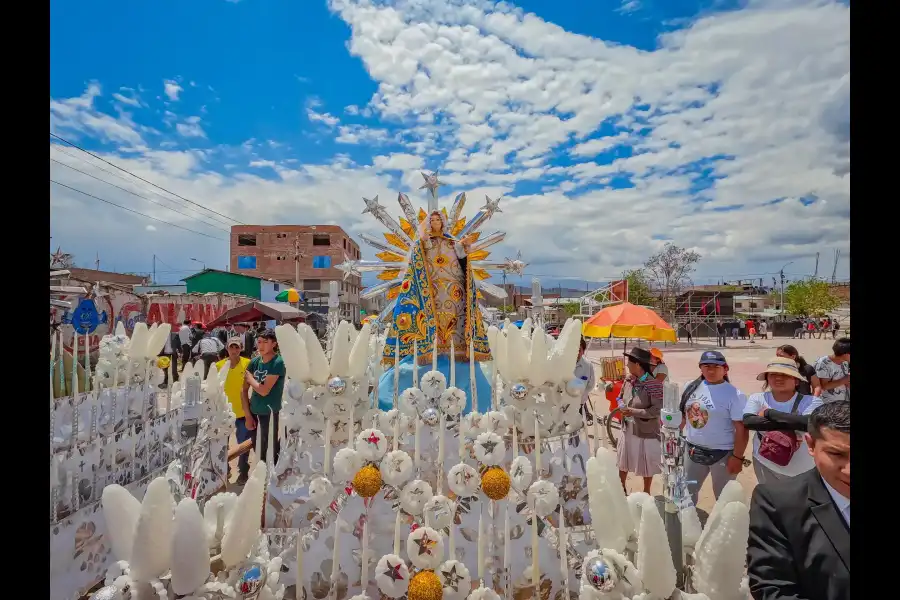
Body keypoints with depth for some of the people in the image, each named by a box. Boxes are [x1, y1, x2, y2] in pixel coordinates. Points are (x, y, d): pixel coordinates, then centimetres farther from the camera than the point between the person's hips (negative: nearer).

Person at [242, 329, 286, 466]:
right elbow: (244, 389, 6)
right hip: (254, 413, 6)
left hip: (271, 415, -6)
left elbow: (264, 390, -17)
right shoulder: (254, 361, 3)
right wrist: (247, 415, 2)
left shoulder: (278, 362, -14)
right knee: (258, 454, 18)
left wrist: (250, 378, -2)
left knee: (273, 454, 3)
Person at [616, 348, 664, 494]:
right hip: (628, 429, 6)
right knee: (623, 461, 21)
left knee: (646, 465, 15)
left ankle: (646, 493, 37)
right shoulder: (628, 380, -2)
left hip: (646, 432, -6)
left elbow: (658, 410, -25)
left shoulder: (653, 384, -23)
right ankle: (621, 487, 43)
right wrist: (622, 407, -9)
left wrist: (634, 412, -24)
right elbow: (621, 398, 13)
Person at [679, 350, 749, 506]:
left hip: (722, 454, -5)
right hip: (692, 450, 6)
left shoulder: (734, 394, -15)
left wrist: (737, 457, -17)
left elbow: (742, 429, -15)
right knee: (687, 491, 19)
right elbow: (683, 415, 11)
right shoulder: (692, 388, 1)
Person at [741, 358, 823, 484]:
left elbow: (809, 423, -30)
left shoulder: (811, 401, -11)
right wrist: (791, 422, -27)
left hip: (802, 470, -1)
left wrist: (769, 413, -20)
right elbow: (748, 421, -23)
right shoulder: (757, 399, -6)